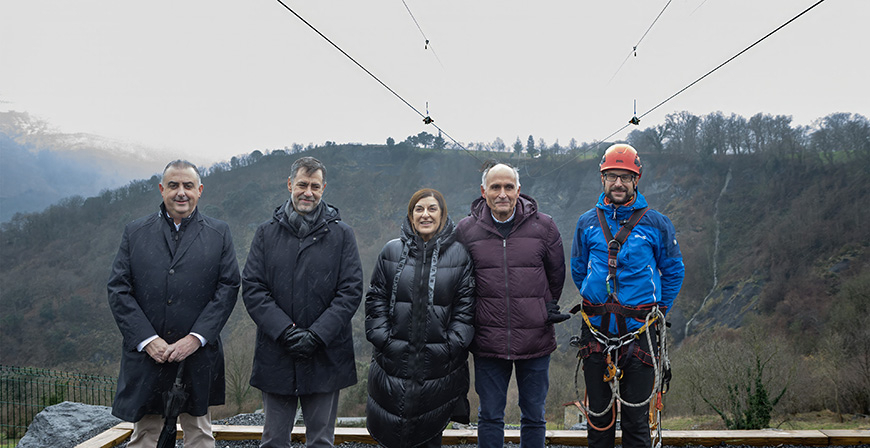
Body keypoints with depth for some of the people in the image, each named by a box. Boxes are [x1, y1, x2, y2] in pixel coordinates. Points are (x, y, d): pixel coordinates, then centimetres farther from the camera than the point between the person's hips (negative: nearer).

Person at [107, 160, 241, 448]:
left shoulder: (219, 234, 6)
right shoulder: (134, 232, 7)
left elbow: (228, 288, -2)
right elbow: (118, 290, 0)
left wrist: (196, 338, -12)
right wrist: (148, 340, -11)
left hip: (198, 357, 0)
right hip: (145, 357, 1)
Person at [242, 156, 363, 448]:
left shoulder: (341, 233, 3)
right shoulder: (267, 232, 6)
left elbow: (351, 290, -3)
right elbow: (252, 289, 0)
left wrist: (317, 335, -14)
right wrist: (284, 331, -13)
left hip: (326, 356, -1)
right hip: (275, 356, 1)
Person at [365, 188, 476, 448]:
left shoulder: (459, 256, 3)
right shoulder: (391, 252, 5)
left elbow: (465, 305, 1)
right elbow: (376, 299, 6)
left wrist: (452, 345, -7)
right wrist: (382, 338, -4)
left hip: (439, 363, -1)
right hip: (395, 360, 1)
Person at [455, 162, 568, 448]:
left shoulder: (543, 226, -1)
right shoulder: (465, 230, 0)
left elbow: (557, 275, 13)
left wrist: (548, 309, 12)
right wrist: (475, 315, 9)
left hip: (535, 339, 0)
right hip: (488, 341, 0)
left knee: (534, 416, 13)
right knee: (490, 417, 11)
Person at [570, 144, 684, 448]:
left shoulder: (656, 224, -1)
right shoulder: (587, 223, 5)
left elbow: (674, 272, 10)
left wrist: (658, 311, 8)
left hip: (639, 329, -2)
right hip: (596, 329, 2)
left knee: (636, 415, 3)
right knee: (598, 412, 11)